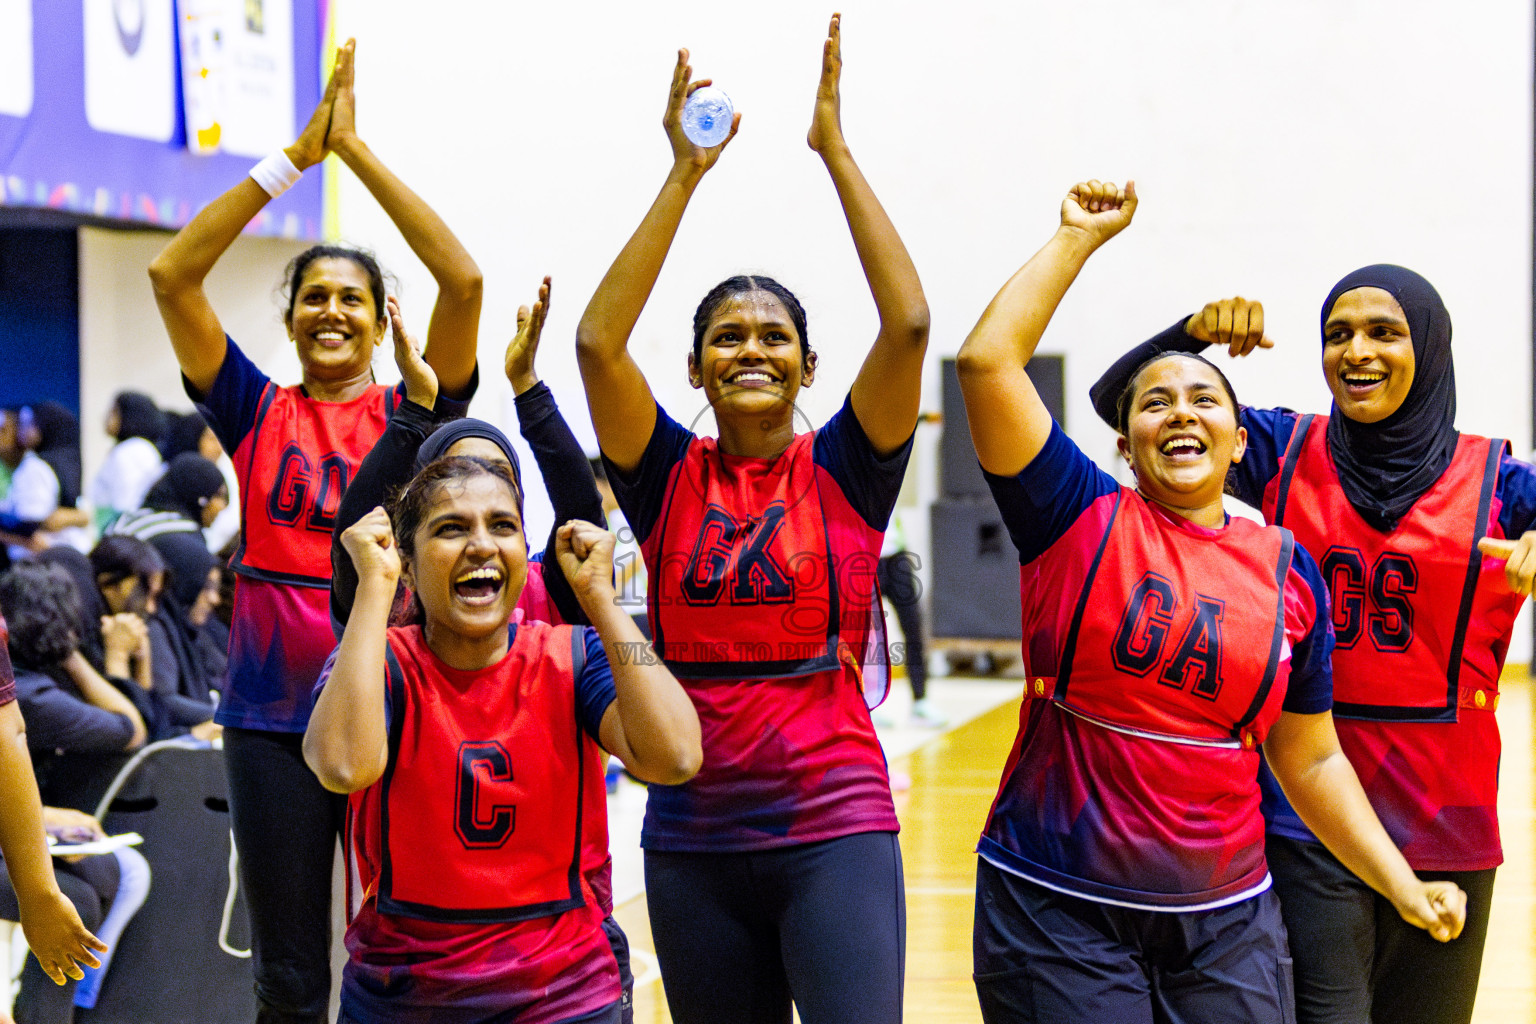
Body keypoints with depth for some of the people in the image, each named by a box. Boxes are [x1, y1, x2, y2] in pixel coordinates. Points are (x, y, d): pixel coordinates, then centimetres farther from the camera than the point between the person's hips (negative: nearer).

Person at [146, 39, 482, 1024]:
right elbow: (172, 274, -5)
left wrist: (357, 150, -11)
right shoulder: (257, 412, 4)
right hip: (273, 718, 1)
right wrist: (295, 156, -9)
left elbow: (464, 279, -12)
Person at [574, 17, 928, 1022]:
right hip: (694, 840, 3)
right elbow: (598, 341, -9)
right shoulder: (671, 478, 4)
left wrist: (837, 150, -10)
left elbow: (908, 322, -13)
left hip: (834, 832, -3)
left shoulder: (843, 471, 1)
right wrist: (686, 172, -10)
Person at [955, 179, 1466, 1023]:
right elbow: (985, 361, -13)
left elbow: (1309, 761, 11)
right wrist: (1080, 237, -6)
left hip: (1226, 918, 3)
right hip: (1059, 912, -3)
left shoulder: (1289, 569, 5)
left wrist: (1404, 888, 6)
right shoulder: (1079, 517, -2)